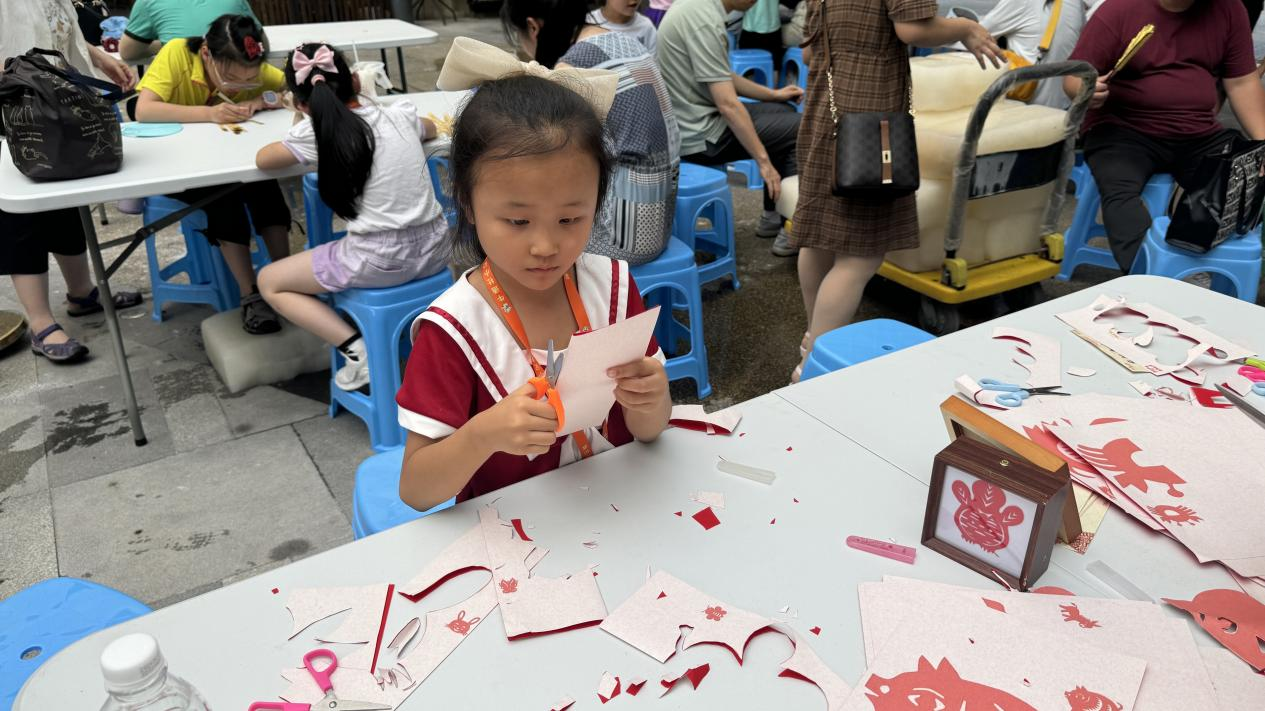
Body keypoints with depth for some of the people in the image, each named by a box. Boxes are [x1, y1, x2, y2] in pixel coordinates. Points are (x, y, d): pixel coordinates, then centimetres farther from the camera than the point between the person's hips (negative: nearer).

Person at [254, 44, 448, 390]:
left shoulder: (314, 131, -6)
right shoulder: (400, 113, 5)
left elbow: (262, 159, 12)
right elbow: (431, 130, 29)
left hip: (379, 262, -5)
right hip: (434, 250, 6)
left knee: (269, 282, 16)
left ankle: (359, 350, 0)